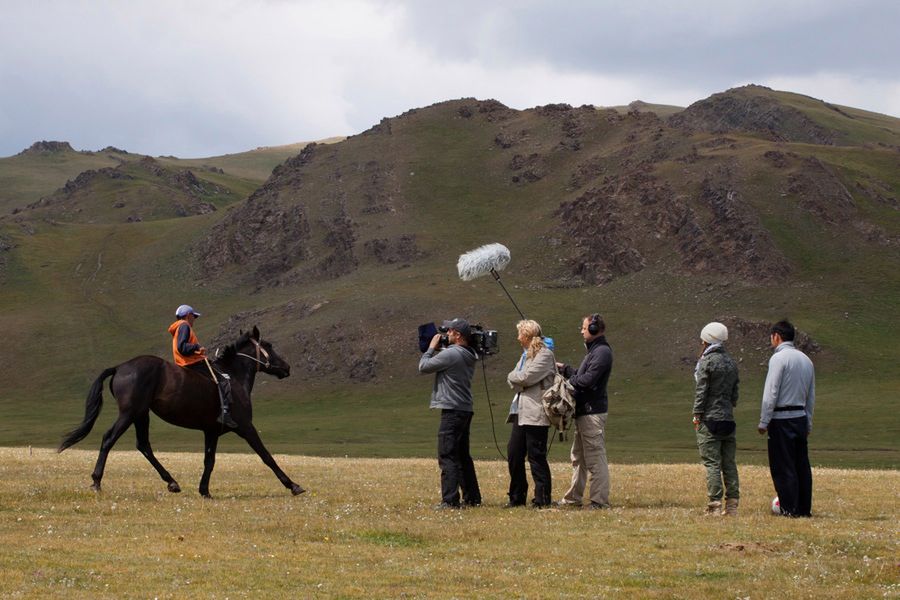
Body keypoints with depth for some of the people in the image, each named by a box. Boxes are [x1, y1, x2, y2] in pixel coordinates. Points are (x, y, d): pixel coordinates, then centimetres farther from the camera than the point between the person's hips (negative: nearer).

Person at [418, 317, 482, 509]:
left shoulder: (450, 354, -16)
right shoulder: (469, 355, 12)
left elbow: (423, 366, -9)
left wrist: (431, 348, 5)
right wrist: (437, 349, 14)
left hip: (452, 411, -9)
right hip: (465, 410, 9)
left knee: (447, 457, -9)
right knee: (463, 456, 16)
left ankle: (450, 500, -13)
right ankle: (472, 497, 20)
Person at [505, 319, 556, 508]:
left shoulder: (544, 355, -8)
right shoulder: (526, 354, 21)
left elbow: (526, 377, -16)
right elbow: (513, 379, 14)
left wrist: (513, 376, 1)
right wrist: (516, 378, -6)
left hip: (535, 413, -9)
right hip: (521, 412, 9)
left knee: (536, 457, -5)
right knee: (513, 454, 8)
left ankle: (542, 499, 2)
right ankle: (517, 498, 17)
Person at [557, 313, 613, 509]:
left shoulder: (602, 352, -14)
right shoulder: (593, 350, 19)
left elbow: (586, 380, -20)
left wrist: (568, 377, -6)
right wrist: (565, 369, 10)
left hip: (593, 412, -11)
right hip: (584, 411, 11)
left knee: (595, 458, -9)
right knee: (578, 457, 16)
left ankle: (600, 500, -8)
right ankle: (573, 498, 23)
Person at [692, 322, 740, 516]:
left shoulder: (706, 362, -8)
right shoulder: (731, 363, 13)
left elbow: (701, 391, -11)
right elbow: (735, 393, 17)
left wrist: (697, 415, -6)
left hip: (709, 420, -7)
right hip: (728, 419, 7)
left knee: (712, 463, -7)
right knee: (729, 463, 9)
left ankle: (714, 505, -11)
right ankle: (732, 505, 9)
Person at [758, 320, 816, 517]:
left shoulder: (779, 358, -10)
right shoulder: (806, 360, 13)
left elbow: (771, 393, -14)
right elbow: (811, 396, 16)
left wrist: (763, 422, -10)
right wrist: (808, 423, 21)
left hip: (781, 419, -7)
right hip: (801, 417, 7)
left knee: (783, 467, -3)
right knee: (802, 465, 10)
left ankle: (789, 509, -4)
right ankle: (804, 508, 13)